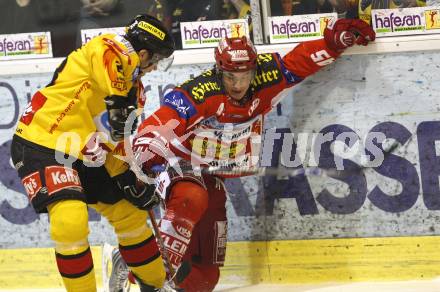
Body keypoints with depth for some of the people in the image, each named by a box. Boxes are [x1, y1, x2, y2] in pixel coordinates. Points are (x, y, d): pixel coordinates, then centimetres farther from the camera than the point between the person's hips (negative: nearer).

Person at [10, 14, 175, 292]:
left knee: (129, 211, 17)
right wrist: (119, 104, -33)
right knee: (70, 220, -28)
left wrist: (125, 175, 7)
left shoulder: (131, 84, 12)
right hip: (40, 146, -10)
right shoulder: (110, 48, -15)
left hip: (83, 155, 10)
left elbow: (115, 138, 15)